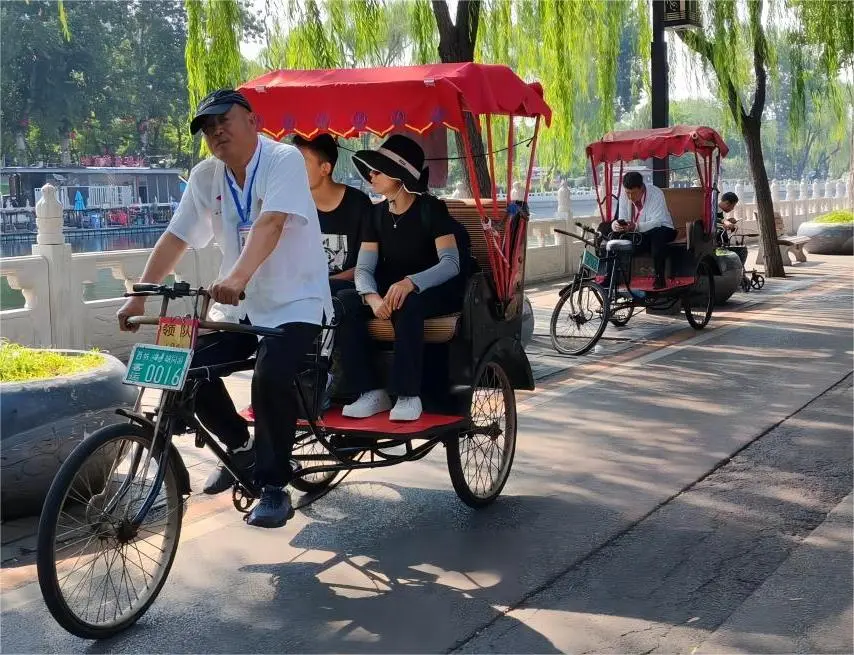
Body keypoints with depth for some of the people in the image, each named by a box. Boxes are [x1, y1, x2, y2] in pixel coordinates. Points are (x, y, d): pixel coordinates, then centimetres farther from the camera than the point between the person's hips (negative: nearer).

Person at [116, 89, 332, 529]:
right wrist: (140, 296, -9)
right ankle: (240, 446, 15)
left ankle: (274, 486, -11)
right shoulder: (205, 177, 3)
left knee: (271, 376, -29)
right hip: (238, 306, 6)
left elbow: (270, 224, -31)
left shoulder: (284, 160, -15)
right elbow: (174, 239, 1)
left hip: (294, 302, -6)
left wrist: (237, 277, -45)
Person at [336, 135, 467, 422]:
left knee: (407, 307, -39)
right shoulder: (378, 215, 4)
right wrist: (372, 297, -26)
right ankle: (371, 392, -21)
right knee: (343, 305, -21)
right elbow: (364, 268, -2)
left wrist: (410, 283, -40)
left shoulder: (431, 209, -12)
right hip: (390, 290, 6)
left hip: (437, 291, -6)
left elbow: (450, 264, -22)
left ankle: (408, 396, -33)